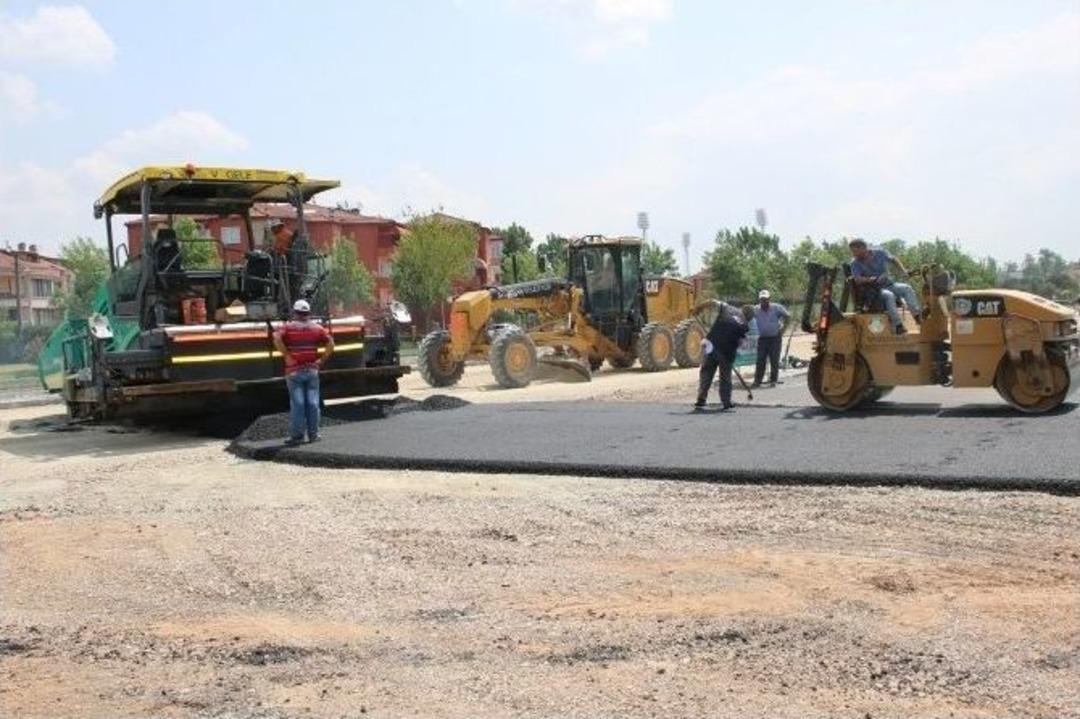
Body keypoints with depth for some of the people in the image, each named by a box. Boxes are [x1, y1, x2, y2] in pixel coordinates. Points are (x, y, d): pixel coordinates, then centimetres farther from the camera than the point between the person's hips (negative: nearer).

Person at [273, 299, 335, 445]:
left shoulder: (288, 327, 1)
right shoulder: (317, 328, 8)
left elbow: (277, 339, -18)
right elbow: (330, 343, -1)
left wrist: (286, 355, -12)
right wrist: (323, 360, 2)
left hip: (294, 371, -2)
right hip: (312, 370, 2)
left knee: (297, 403, -1)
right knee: (312, 403, 5)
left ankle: (297, 435, 1)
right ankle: (313, 434, 9)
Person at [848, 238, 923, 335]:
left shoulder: (880, 253, 3)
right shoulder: (856, 264, -5)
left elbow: (894, 260, 19)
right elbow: (857, 280, -20)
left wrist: (903, 270, 5)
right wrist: (872, 279, -34)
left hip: (889, 284, 4)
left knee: (907, 288, -20)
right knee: (889, 295, -33)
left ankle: (917, 314, -27)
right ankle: (897, 325, -39)